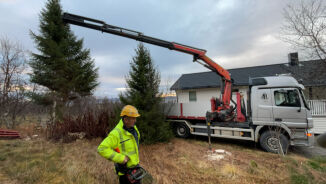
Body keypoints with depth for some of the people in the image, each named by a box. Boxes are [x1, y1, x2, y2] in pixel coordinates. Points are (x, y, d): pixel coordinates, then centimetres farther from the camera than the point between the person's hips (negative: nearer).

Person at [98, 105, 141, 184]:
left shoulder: (132, 127, -5)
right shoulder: (116, 133, -28)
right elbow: (102, 149, -33)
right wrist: (120, 158, -32)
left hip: (134, 165, 7)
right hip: (125, 169, -7)